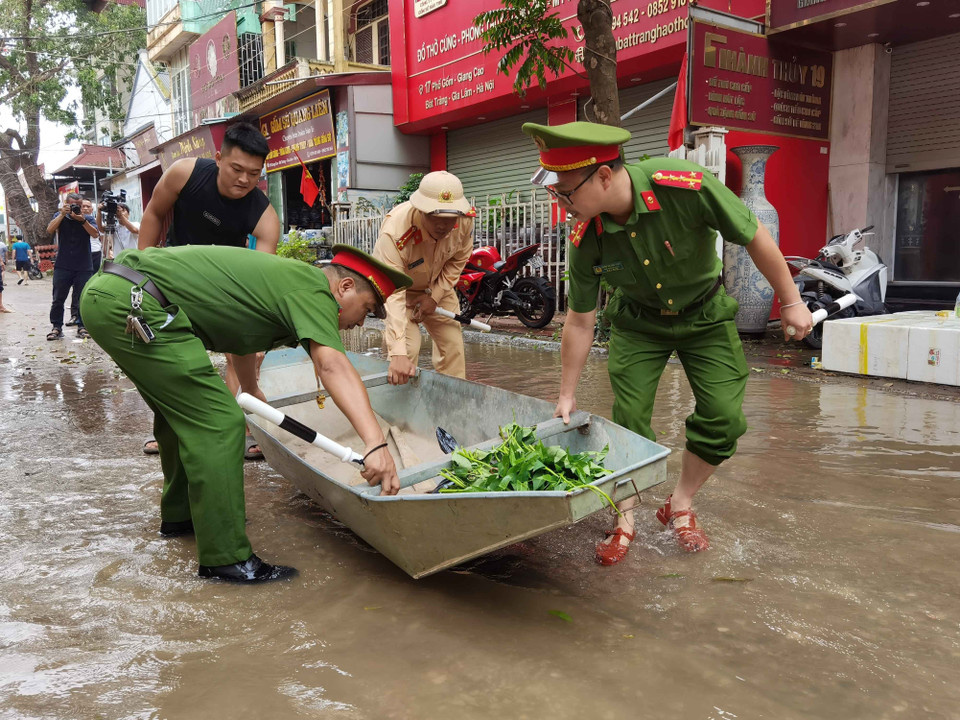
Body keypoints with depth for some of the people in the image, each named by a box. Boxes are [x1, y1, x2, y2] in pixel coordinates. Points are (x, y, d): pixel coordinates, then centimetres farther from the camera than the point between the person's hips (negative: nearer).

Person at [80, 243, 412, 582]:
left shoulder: (286, 278, 20)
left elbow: (243, 338, 38)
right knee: (218, 423, -10)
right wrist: (376, 444, -35)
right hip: (131, 302, -11)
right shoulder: (313, 289, -8)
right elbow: (332, 365, -26)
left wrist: (252, 393, 52)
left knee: (181, 412, 24)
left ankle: (180, 514, 42)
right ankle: (226, 558, -3)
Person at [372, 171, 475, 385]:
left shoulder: (465, 221, -26)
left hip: (437, 286, 5)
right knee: (407, 347, -19)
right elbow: (392, 293, -46)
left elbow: (459, 260, -5)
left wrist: (435, 296, -15)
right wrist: (398, 354, -53)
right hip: (399, 286, -4)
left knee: (453, 345, 3)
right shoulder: (394, 231, -41)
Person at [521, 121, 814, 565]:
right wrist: (567, 396, -5)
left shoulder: (687, 187, -35)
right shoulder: (585, 239, -24)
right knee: (629, 419, -7)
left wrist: (791, 301, -8)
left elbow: (755, 237, -18)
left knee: (723, 419, -7)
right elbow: (580, 321, -11)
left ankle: (680, 507, 16)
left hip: (704, 314, 0)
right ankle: (624, 518, 13)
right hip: (639, 320, 1)